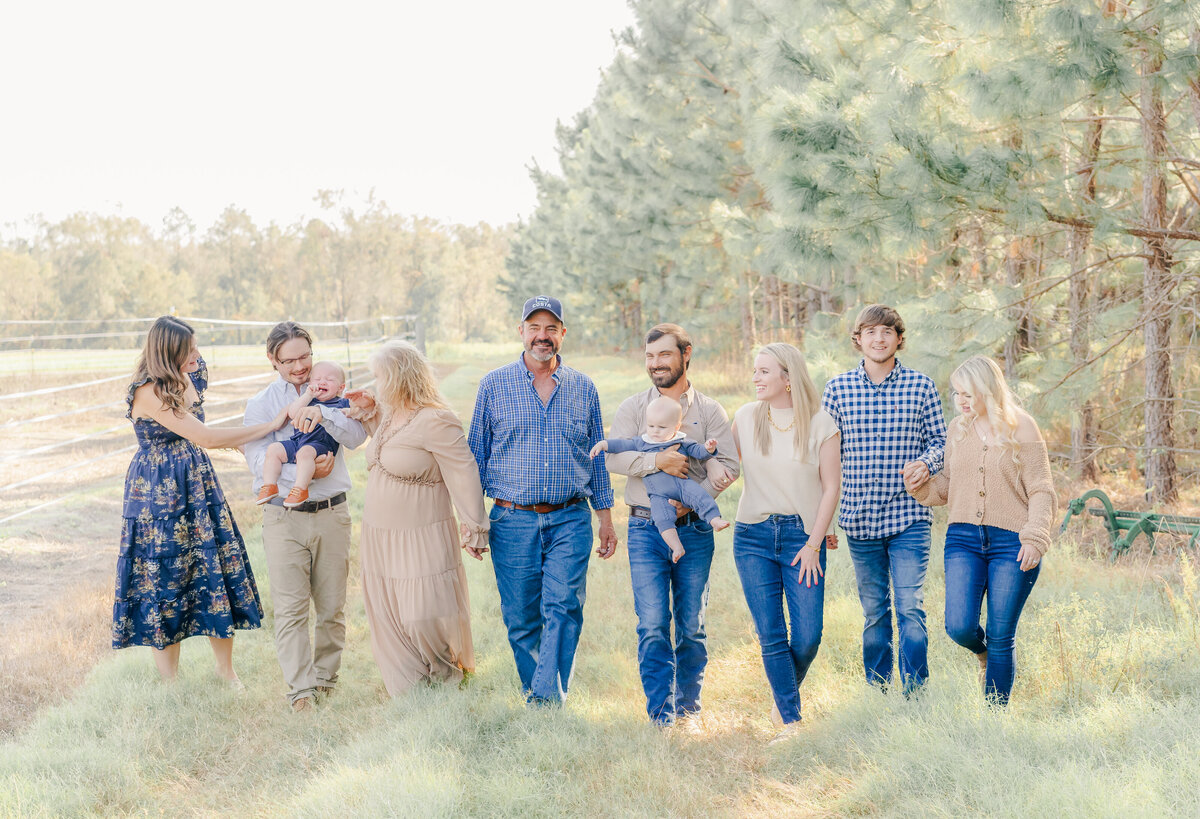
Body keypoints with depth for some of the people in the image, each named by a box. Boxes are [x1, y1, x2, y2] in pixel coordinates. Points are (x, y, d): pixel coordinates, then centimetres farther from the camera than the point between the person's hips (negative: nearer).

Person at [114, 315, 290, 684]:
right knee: (166, 576, 2)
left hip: (197, 484, 7)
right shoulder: (149, 392, -21)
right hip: (160, 493, -7)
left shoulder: (189, 377, 4)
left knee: (216, 570, 6)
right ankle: (169, 679, 15)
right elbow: (205, 437, -25)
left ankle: (225, 668, 18)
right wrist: (271, 425, -22)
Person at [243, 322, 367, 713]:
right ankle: (301, 689, -6)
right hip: (284, 518, -2)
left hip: (331, 514, 2)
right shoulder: (260, 405, 5)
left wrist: (323, 413, -23)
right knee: (290, 607, -8)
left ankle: (325, 678, 21)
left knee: (332, 607, 7)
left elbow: (357, 436, -6)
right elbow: (259, 460, -7)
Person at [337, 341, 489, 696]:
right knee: (389, 620, 11)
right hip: (380, 535, 9)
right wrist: (368, 412, 15)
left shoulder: (435, 421, -18)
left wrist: (474, 528, -16)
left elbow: (463, 476, -18)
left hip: (421, 539, -9)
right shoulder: (388, 416, 9)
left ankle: (448, 677, 23)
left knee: (425, 617, -3)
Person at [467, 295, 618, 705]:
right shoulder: (494, 385, 5)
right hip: (513, 521, 0)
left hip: (570, 521, 0)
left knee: (564, 608, -15)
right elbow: (477, 454, 9)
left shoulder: (583, 388, 10)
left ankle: (546, 699, -15)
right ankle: (534, 695, 19)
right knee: (521, 620, 3)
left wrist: (605, 517, 13)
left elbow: (597, 456, 16)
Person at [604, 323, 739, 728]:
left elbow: (728, 464, -3)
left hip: (694, 529, 0)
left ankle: (688, 708, 20)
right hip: (646, 528, 0)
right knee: (653, 626, -6)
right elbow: (612, 456, -6)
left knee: (692, 625, 6)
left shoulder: (710, 410, 7)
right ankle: (661, 716, -1)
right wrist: (656, 460, -22)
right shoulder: (632, 407, 8)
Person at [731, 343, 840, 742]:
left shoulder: (821, 424, -3)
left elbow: (831, 487, -1)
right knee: (771, 636, -3)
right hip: (753, 535, 2)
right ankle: (791, 721, 6)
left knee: (808, 637, -5)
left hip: (802, 534, -2)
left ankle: (787, 692, 25)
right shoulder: (745, 417, 5)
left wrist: (813, 544, -5)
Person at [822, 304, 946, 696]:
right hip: (859, 517, 2)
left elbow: (939, 439, 9)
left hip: (909, 516, -2)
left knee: (911, 608, -9)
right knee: (874, 613, 10)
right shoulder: (838, 388, 4)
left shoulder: (921, 386, 2)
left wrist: (925, 462, -14)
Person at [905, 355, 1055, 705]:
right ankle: (984, 654, 26)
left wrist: (1034, 537, -16)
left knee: (1000, 638, 0)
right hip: (963, 539, 4)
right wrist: (923, 485, -2)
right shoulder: (958, 429, 10)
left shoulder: (1021, 428, -4)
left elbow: (1041, 491, -3)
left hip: (1010, 542, -3)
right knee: (959, 627, -11)